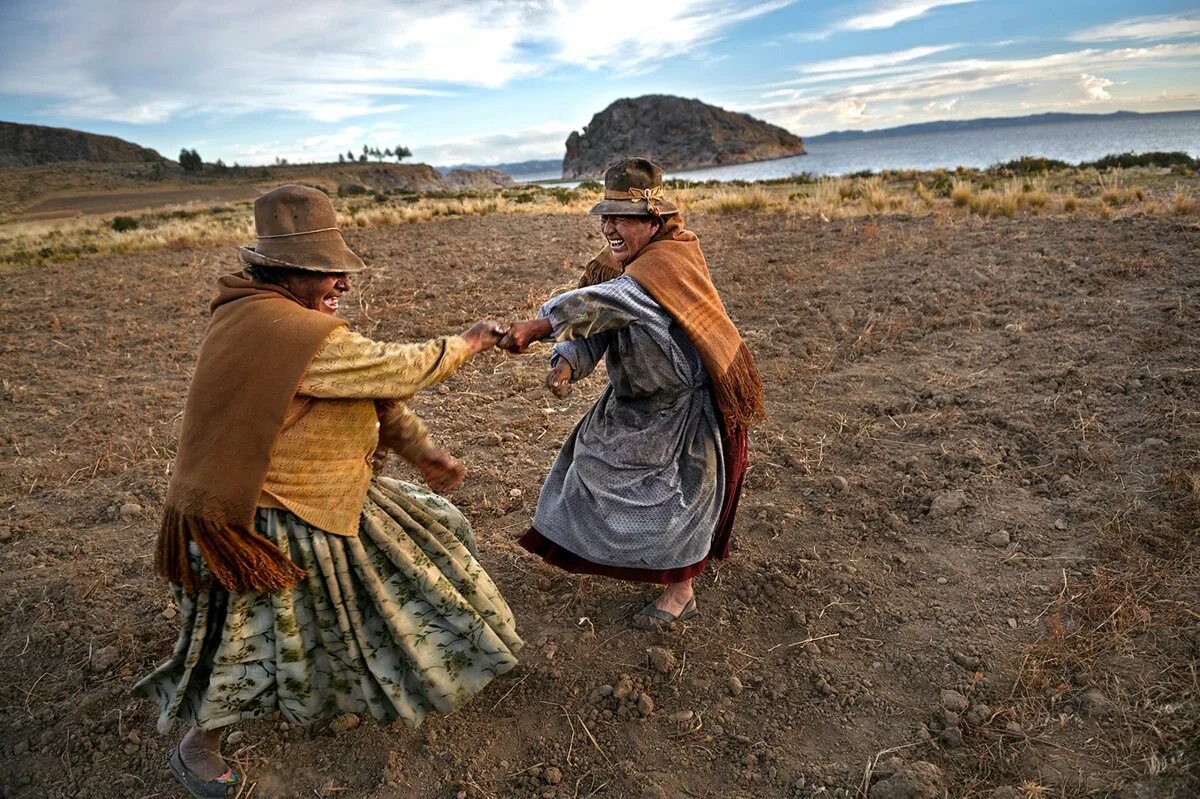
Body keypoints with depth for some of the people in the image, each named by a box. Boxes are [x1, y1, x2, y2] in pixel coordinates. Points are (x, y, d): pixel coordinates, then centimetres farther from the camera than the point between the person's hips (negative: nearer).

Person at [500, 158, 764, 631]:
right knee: (598, 462, 19)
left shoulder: (671, 257, -28)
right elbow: (590, 323, -8)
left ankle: (680, 591, 20)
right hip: (636, 398, 9)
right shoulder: (612, 265, -2)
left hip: (685, 401, -8)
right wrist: (566, 362, -29)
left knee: (676, 490, 1)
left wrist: (538, 326, -50)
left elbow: (611, 301, -43)